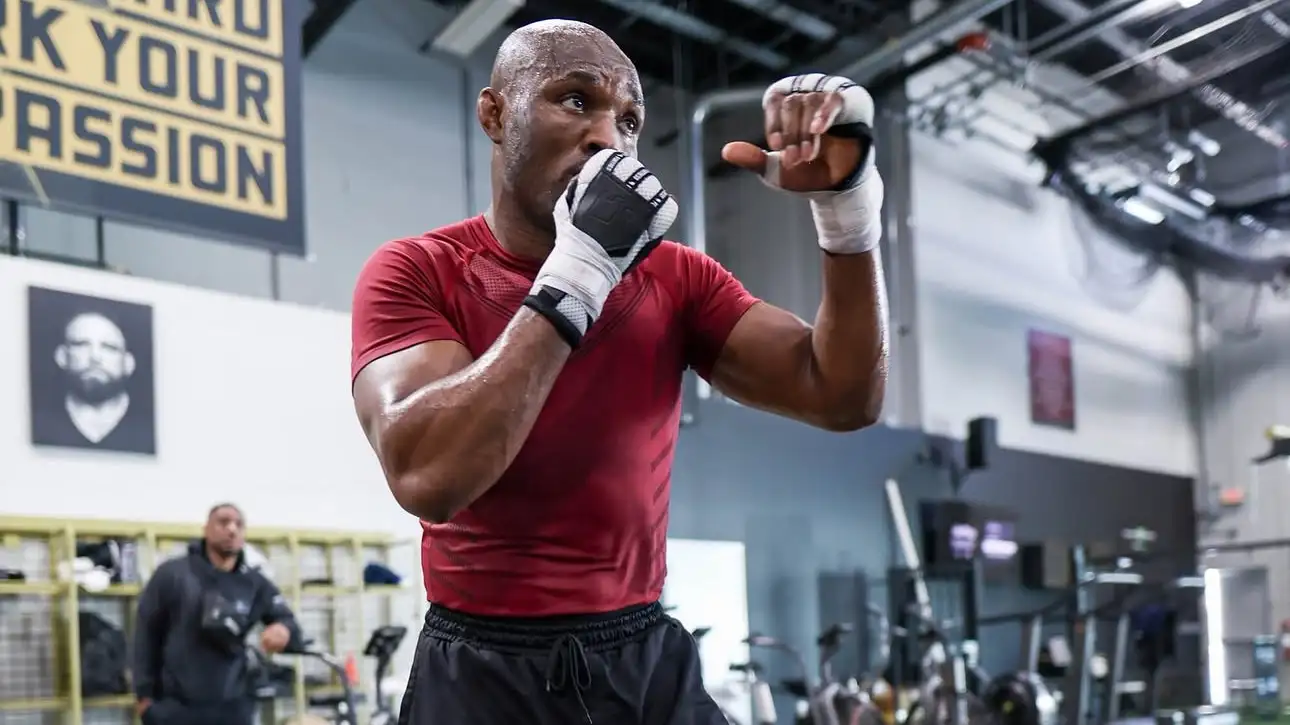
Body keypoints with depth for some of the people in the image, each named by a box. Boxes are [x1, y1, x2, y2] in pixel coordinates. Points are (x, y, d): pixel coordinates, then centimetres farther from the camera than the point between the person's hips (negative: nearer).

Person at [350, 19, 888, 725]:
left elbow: (843, 398, -5)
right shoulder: (415, 273, -8)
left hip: (651, 661, 4)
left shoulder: (675, 278, 3)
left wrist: (846, 201, -17)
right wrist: (580, 269, -24)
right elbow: (426, 474, -24)